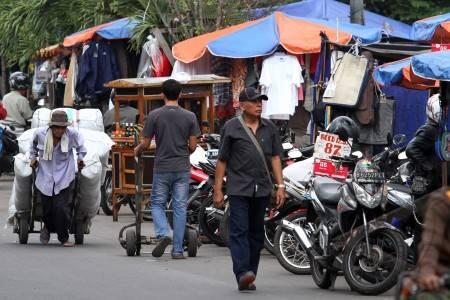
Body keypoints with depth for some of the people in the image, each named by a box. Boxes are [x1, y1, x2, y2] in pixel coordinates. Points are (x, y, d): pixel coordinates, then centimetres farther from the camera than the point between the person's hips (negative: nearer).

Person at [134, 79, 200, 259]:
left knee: (158, 204, 12)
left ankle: (163, 234, -12)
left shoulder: (154, 115, -5)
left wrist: (137, 150, 20)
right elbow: (193, 146, 1)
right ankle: (177, 249, 5)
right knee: (180, 208, 5)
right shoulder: (189, 116, -1)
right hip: (182, 169, 1)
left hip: (162, 168, -1)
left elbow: (146, 144, -2)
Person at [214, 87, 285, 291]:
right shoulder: (231, 127, 1)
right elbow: (222, 160, 3)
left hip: (262, 189, 4)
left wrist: (280, 185, 2)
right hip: (239, 188, -4)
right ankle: (242, 274, -21)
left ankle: (250, 276, 13)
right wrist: (218, 190, 0)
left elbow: (275, 157, 11)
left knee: (256, 233, 7)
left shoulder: (270, 128, 12)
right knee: (239, 231, -12)